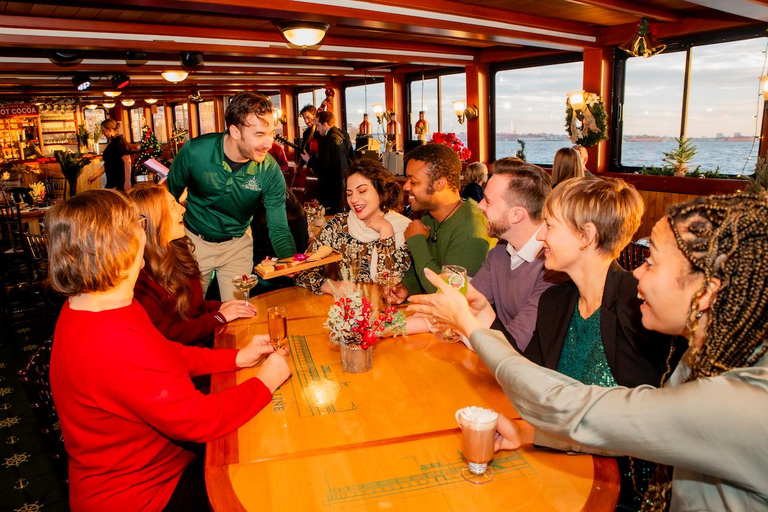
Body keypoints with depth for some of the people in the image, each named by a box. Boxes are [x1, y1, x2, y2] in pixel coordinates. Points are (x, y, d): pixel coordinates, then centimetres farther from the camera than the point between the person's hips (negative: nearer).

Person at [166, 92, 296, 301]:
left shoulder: (270, 171, -23)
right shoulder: (194, 152, -24)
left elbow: (279, 228, -21)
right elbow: (170, 195, -5)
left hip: (237, 244, 0)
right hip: (194, 240, 0)